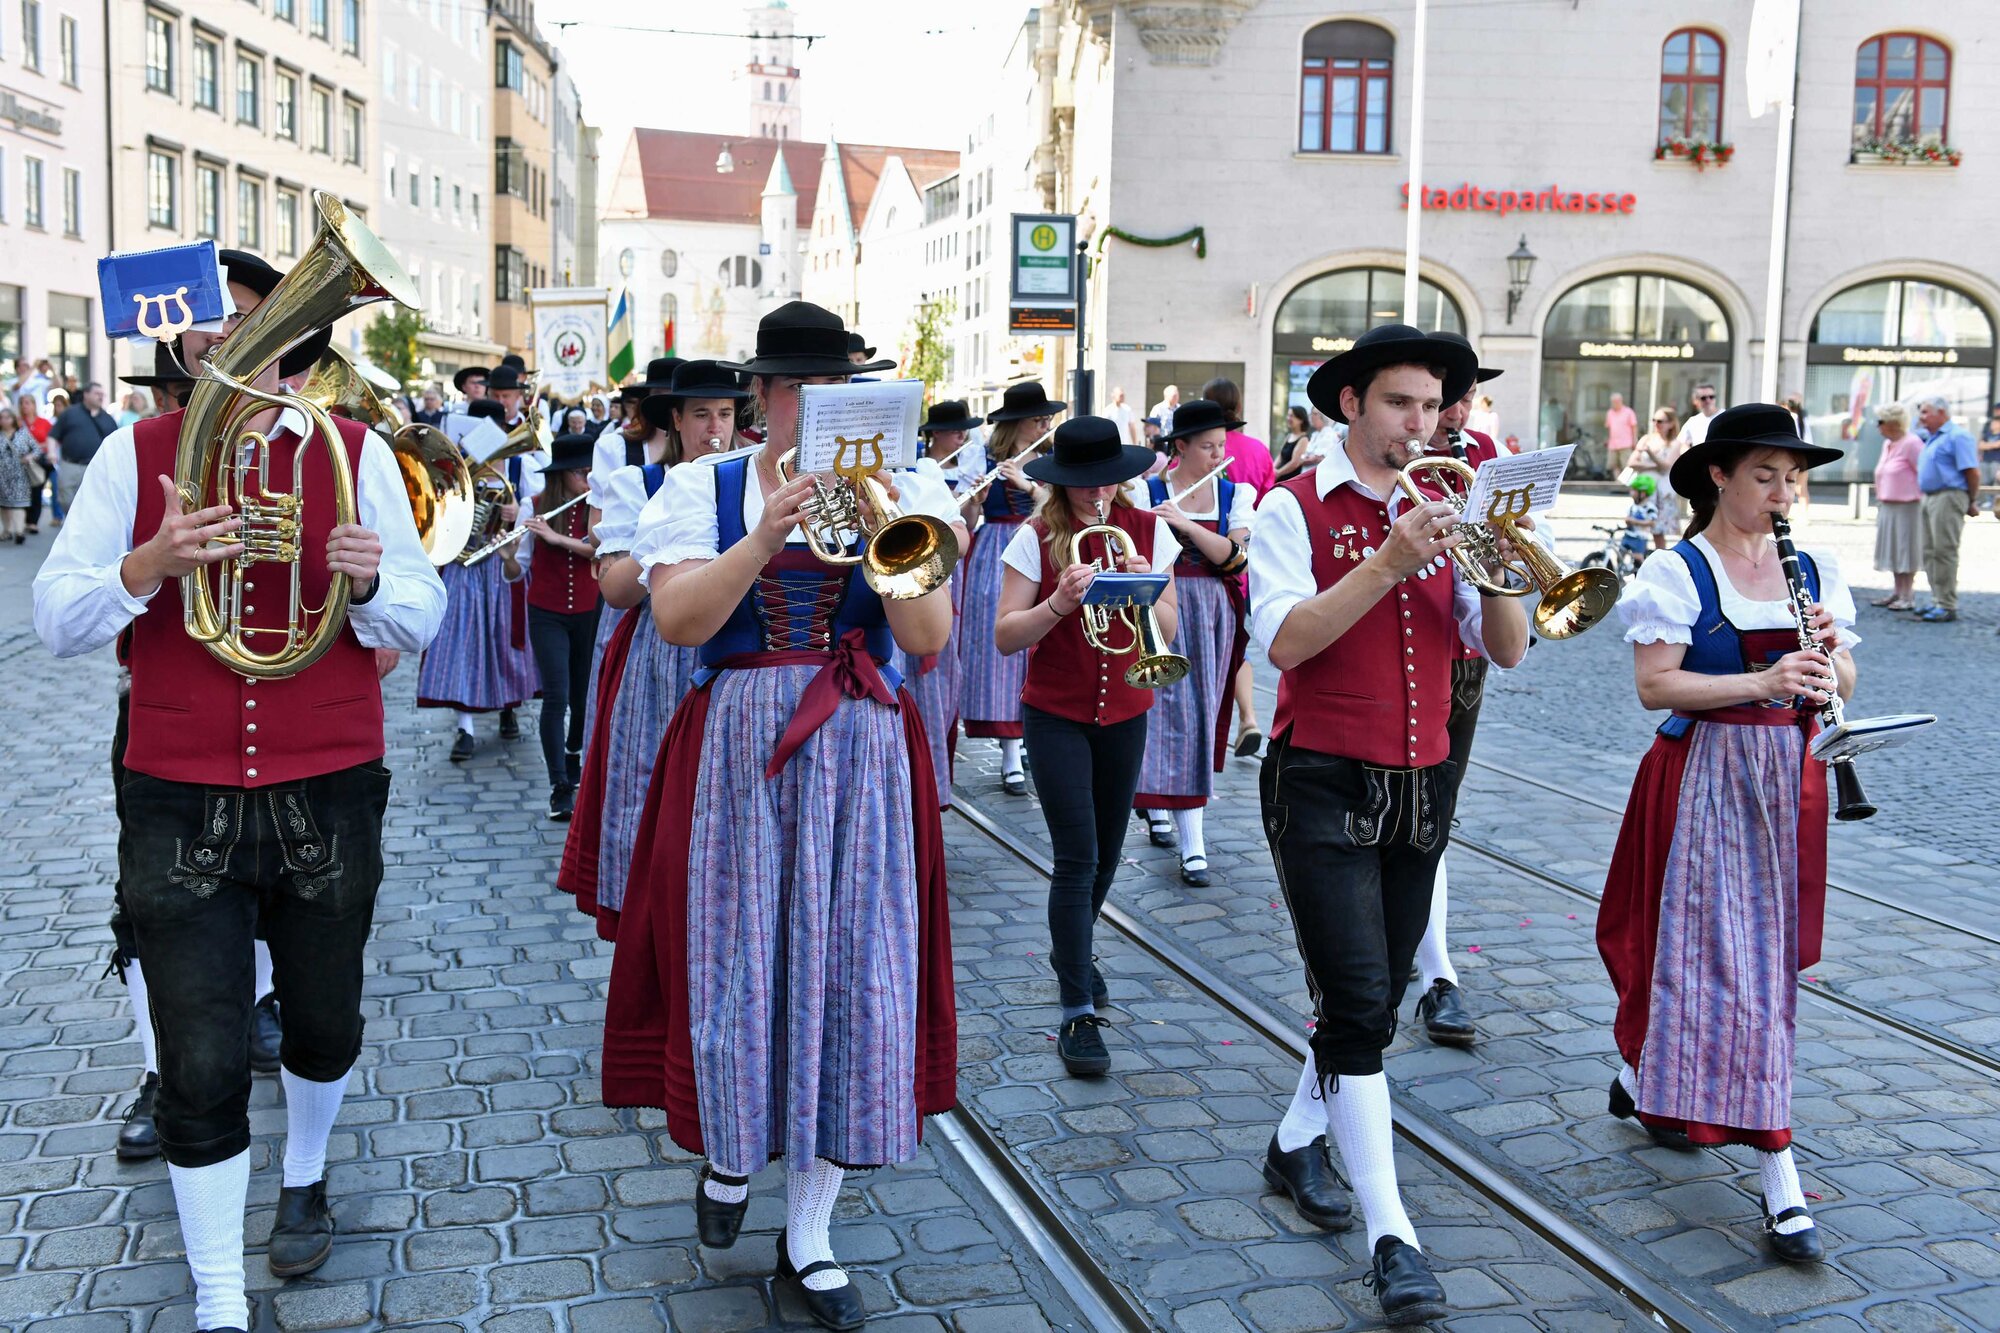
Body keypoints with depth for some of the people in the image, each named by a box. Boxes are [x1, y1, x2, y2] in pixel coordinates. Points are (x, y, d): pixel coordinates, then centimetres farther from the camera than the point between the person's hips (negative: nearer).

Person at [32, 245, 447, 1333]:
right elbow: (54, 620, -1)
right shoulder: (135, 455, 2)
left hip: (328, 795, 1)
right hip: (178, 804, 0)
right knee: (200, 1067, 0)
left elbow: (421, 620, 2)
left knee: (324, 1026, 17)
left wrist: (372, 582, -20)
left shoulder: (355, 454, 1)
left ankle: (304, 1175, 48)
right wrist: (149, 565, -20)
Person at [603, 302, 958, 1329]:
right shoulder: (702, 489, 4)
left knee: (851, 972, 2)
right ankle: (729, 1148, 38)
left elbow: (929, 640, -5)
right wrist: (766, 534, -21)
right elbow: (678, 620, -10)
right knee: (735, 964, 4)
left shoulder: (896, 497, 6)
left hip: (860, 760, 1)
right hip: (736, 754, -1)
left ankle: (809, 1238, 17)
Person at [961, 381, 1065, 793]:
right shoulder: (986, 461, -1)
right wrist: (974, 499, -25)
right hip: (998, 561, -3)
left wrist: (1026, 483, -20)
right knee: (1002, 650, -5)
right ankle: (1011, 761, -3)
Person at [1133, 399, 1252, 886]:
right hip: (1162, 608, -4)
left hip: (1213, 613, 4)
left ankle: (1154, 801, 33)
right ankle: (1193, 845, -10)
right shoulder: (1148, 493, -2)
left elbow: (1232, 554, -9)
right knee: (1176, 711, -10)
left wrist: (1185, 523, -20)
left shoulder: (1235, 493, 5)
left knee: (1202, 714, 9)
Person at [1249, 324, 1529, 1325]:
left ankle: (1298, 1143, 35)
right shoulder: (1295, 509, -5)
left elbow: (1507, 652, 4)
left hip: (1421, 787, 6)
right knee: (1355, 1005, -10)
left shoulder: (1445, 514, 10)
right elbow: (1284, 640, -19)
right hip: (1325, 786, -6)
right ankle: (1391, 1234, -6)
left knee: (1376, 999, 14)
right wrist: (1388, 563, -26)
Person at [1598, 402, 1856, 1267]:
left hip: (1788, 778, 6)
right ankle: (1782, 1188, -2)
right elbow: (1653, 684, -15)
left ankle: (1642, 1082, 35)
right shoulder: (1677, 573, -6)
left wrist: (1830, 652, -11)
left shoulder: (1812, 571, 10)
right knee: (1725, 958, -7)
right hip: (1705, 780, -6)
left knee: (1766, 953, 12)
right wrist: (1763, 682, -24)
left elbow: (1840, 688, 11)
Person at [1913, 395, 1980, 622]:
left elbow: (1972, 471, -14)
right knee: (1930, 552, 11)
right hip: (1929, 498, 10)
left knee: (1944, 552, -9)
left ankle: (1947, 607, -7)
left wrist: (1972, 501, -8)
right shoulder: (1931, 437, 18)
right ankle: (1938, 601, 18)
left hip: (1948, 498, -10)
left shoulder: (1957, 436, -11)